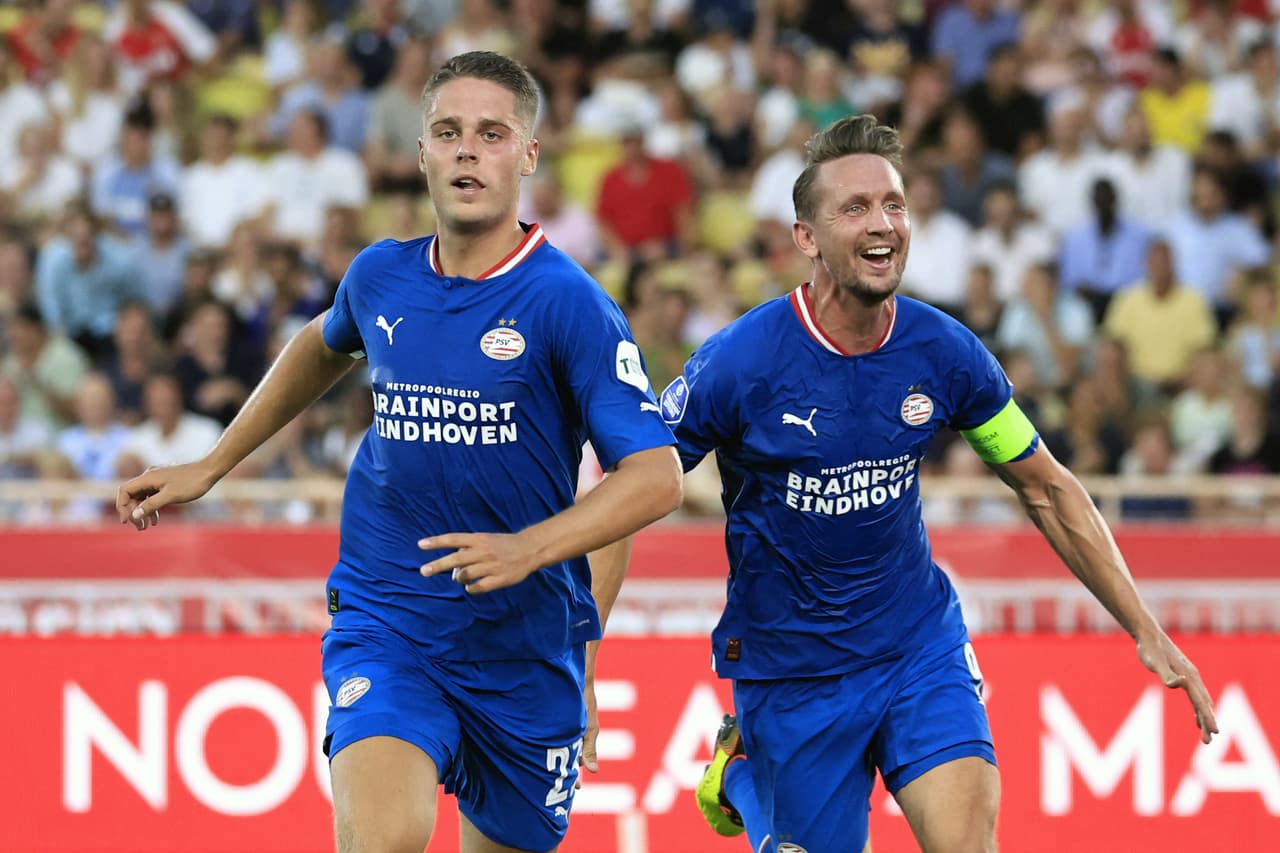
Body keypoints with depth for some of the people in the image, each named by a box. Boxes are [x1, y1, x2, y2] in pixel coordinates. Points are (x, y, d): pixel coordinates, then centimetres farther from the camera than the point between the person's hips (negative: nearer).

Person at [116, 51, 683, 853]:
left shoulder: (568, 303, -11)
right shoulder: (381, 277, 2)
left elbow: (657, 477, -17)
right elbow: (323, 345, 28)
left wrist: (529, 549, -32)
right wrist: (209, 468, 30)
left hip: (525, 641, -1)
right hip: (384, 625, 1)